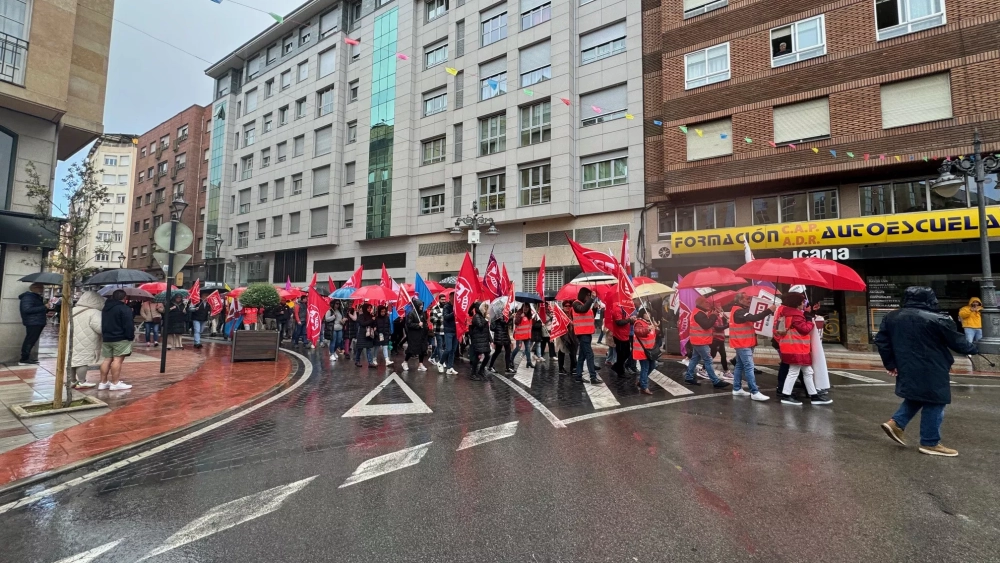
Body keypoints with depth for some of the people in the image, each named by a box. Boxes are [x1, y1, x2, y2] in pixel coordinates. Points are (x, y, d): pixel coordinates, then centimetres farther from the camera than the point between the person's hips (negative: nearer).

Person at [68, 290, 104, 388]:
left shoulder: (73, 310, 14)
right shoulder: (93, 313, -15)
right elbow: (100, 327, -22)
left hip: (72, 341, 9)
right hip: (84, 343, -9)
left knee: (72, 360, 15)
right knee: (83, 361, -3)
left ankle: (72, 381, 24)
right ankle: (81, 382, 2)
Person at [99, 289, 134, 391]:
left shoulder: (105, 308, 14)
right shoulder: (124, 309, -13)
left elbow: (103, 323, 22)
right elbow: (128, 325, -18)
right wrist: (131, 336, -10)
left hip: (106, 338, 8)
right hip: (121, 338, -8)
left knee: (107, 359, 12)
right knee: (118, 360, -7)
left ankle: (103, 382, 15)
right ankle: (115, 383, -8)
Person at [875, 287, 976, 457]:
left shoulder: (891, 317, 4)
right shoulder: (938, 319, -12)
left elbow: (881, 341, 5)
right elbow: (957, 342, -2)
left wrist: (890, 363, 12)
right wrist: (973, 349, 20)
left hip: (907, 369, 6)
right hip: (931, 371, -6)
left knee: (916, 397, 24)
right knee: (934, 404, 5)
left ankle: (896, 423, 13)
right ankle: (930, 443, 13)